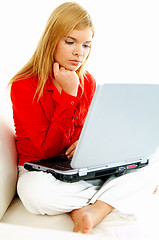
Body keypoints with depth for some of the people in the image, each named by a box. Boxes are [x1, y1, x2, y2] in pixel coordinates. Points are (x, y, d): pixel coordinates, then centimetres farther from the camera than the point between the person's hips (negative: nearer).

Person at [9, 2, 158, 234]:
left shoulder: (87, 82, 2)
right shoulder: (24, 86, -14)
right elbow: (48, 149, -18)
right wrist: (69, 95, -22)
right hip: (39, 169, -4)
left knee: (140, 169, -14)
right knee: (36, 193, -39)